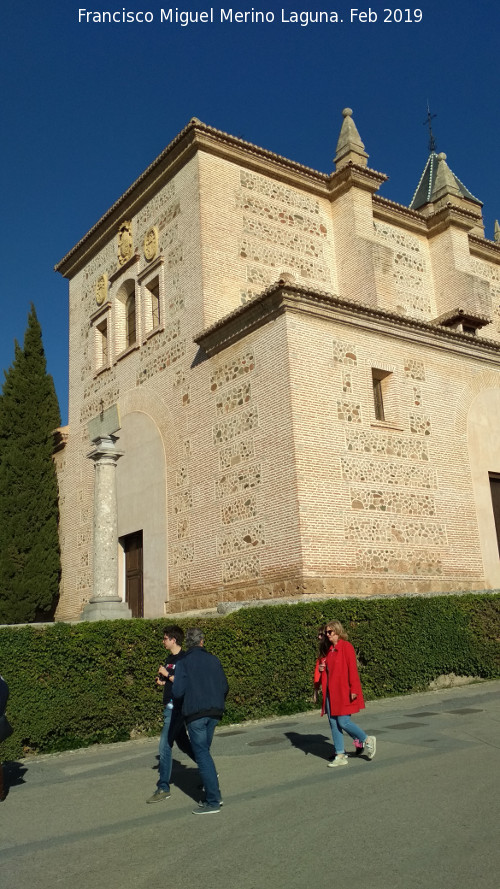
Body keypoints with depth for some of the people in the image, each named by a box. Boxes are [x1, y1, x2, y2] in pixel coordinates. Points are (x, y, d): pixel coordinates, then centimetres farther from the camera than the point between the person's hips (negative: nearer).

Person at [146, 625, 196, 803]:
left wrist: (167, 674, -16)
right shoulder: (169, 659, 14)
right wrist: (161, 681, 4)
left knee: (165, 745, -9)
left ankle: (163, 788, -1)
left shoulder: (184, 659, -13)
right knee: (183, 743, 16)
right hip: (169, 707, 10)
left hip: (177, 708, -10)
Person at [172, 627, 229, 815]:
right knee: (204, 751, 19)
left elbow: (177, 692, -13)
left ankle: (213, 802, 0)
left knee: (202, 754, 0)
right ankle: (213, 794, 19)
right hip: (214, 712, 5)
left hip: (195, 713, -5)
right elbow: (224, 687, 7)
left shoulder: (184, 663, -7)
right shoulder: (213, 660, 5)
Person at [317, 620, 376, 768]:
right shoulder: (330, 650, 14)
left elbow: (352, 668, -15)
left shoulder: (346, 647, -11)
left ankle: (367, 740, 15)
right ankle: (340, 756, 15)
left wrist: (354, 690, -19)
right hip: (331, 692, 8)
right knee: (333, 723, 7)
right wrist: (321, 669, 3)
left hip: (344, 692, -8)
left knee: (343, 722, -7)